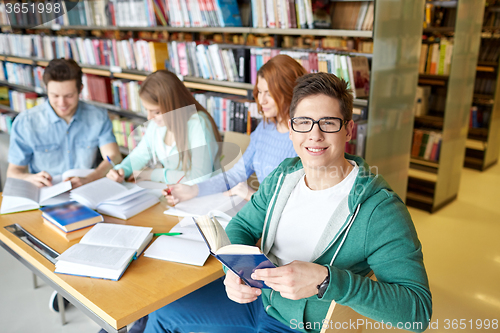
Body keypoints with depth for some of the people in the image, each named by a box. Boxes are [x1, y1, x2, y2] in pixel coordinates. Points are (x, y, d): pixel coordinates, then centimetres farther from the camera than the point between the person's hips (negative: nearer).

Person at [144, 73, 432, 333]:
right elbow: (242, 227, 5)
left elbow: (418, 309, -29)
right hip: (258, 298, 6)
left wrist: (325, 280, -41)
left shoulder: (379, 207, -25)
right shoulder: (283, 176, -5)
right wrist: (234, 269, -18)